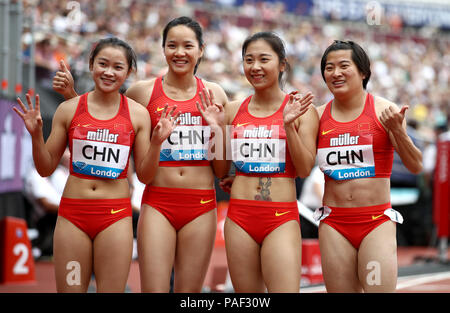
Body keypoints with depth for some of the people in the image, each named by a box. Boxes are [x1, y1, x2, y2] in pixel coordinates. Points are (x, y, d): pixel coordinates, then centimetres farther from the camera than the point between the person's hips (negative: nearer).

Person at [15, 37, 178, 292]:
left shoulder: (137, 115, 3)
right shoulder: (69, 109, 3)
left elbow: (145, 175, 5)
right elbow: (46, 168, 8)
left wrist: (157, 141, -9)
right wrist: (36, 135, -8)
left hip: (116, 216, 0)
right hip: (72, 214, 1)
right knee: (69, 290, 2)